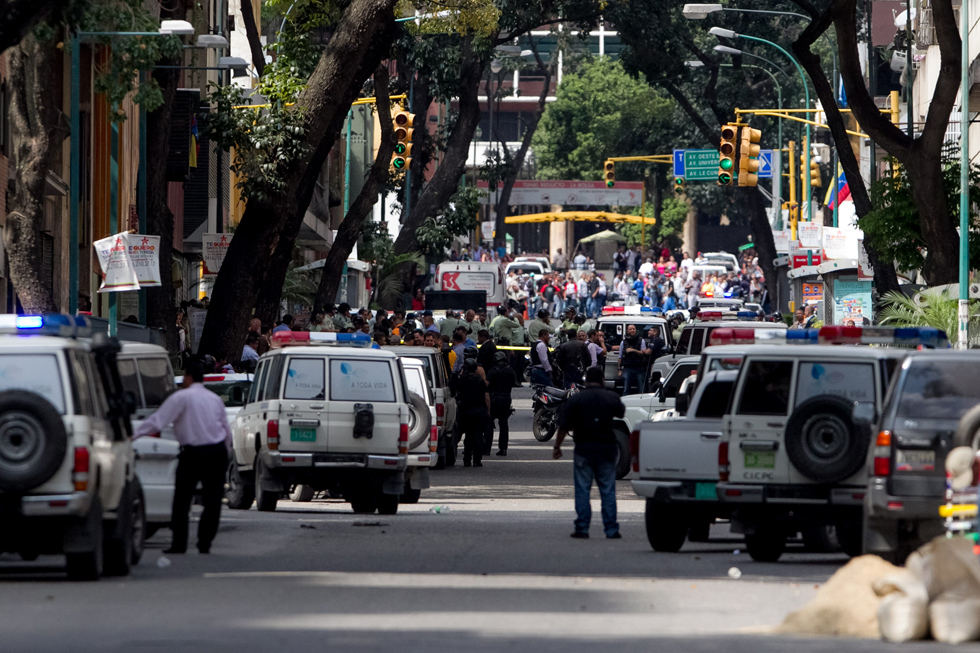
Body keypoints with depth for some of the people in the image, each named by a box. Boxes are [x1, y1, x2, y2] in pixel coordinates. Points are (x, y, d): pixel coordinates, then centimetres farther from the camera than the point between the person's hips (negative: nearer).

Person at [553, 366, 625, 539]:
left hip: (584, 449, -1)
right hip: (606, 448, 1)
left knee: (582, 490, 4)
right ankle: (611, 530, 3)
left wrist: (557, 446, 4)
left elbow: (563, 426, -5)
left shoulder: (575, 399, -4)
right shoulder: (612, 398, 1)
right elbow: (622, 413, 22)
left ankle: (582, 528, 1)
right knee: (608, 491, 6)